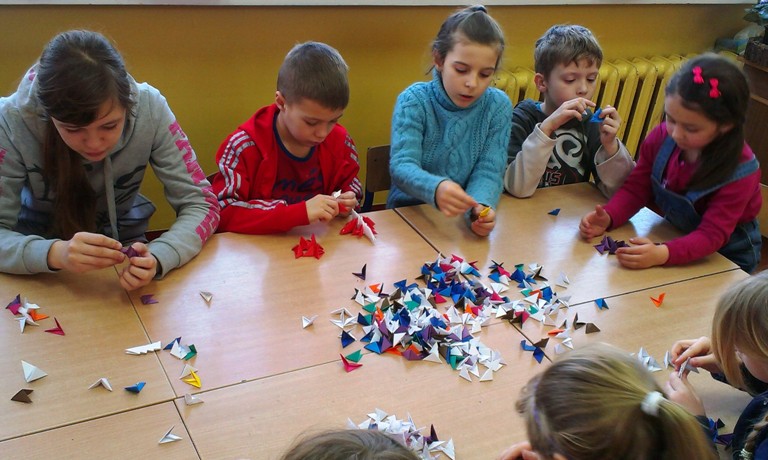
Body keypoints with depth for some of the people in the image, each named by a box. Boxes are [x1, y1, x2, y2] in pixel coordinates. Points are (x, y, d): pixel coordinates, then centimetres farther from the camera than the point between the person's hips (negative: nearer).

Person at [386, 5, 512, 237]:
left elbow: (488, 171, -8)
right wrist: (435, 188, -41)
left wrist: (480, 206, -31)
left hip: (465, 218, 4)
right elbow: (401, 165, -20)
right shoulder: (414, 100, -8)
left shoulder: (498, 106, -1)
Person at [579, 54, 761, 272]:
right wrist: (607, 218, -28)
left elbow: (712, 235, -30)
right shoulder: (661, 137, -15)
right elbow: (636, 187, -7)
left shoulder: (739, 171, -26)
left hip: (727, 256, -3)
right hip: (676, 236, 3)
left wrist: (662, 254, -48)